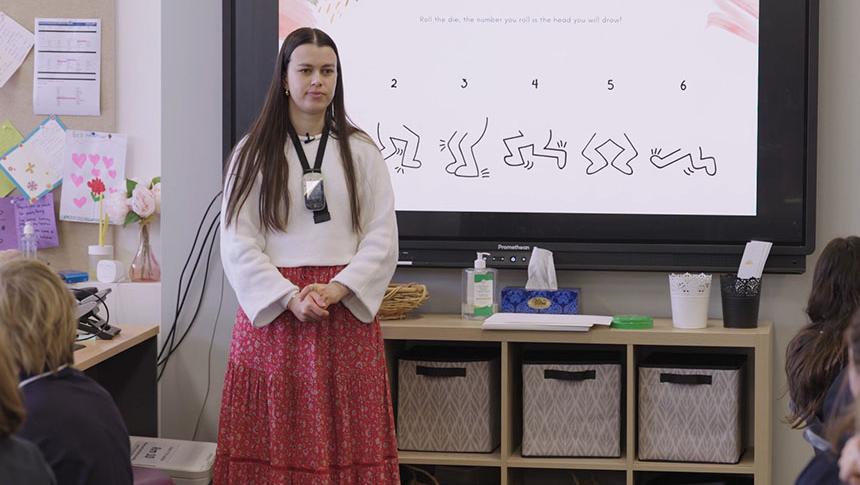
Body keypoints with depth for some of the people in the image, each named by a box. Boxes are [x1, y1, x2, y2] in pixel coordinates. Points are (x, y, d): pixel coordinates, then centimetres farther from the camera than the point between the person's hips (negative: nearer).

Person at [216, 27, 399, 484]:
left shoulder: (361, 152, 8)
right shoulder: (253, 153, 5)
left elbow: (383, 238, 3)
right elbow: (237, 243, -2)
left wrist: (337, 289, -13)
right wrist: (290, 296, -14)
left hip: (346, 312, 1)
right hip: (273, 308, -1)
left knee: (346, 438, 0)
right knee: (275, 437, -1)